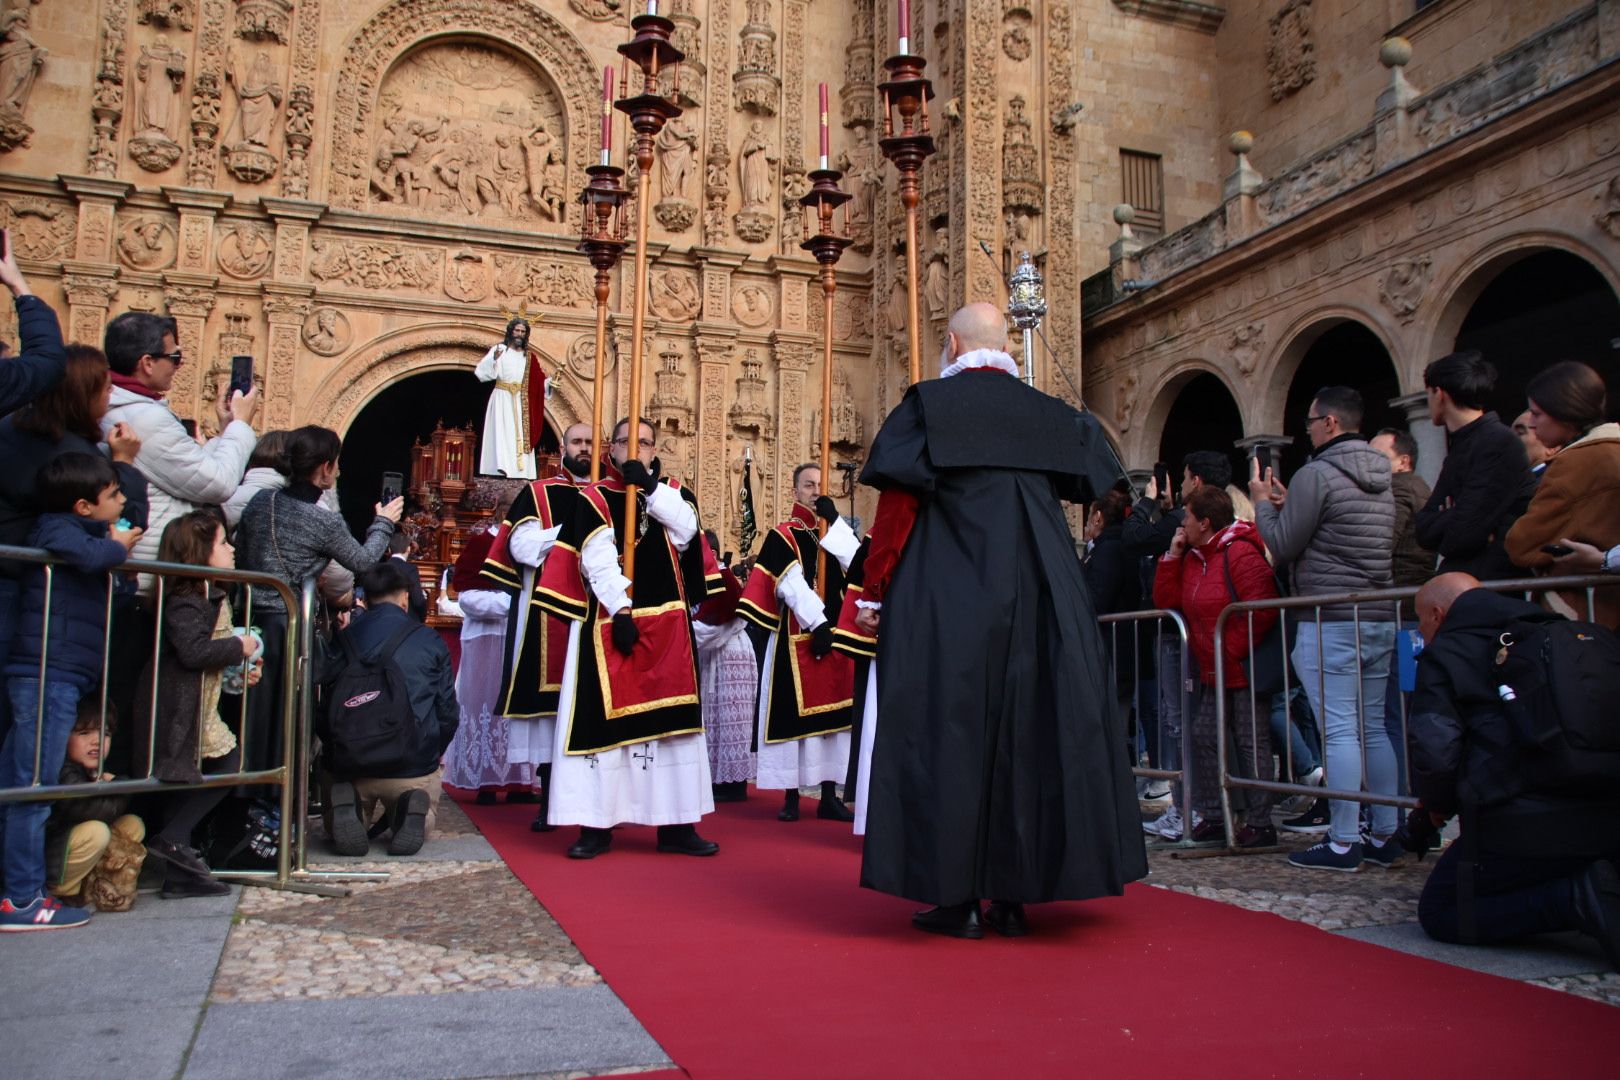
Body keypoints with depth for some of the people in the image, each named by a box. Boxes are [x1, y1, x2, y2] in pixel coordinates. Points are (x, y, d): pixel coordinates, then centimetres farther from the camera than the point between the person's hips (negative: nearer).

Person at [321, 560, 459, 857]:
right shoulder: (430, 642, -2)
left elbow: (322, 710, 8)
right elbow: (448, 713, 1)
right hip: (414, 767, -1)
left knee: (337, 831, 28)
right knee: (421, 829, 27)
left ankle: (346, 806, -8)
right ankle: (413, 810, -9)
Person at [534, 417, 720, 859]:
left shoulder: (673, 492, 14)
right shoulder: (594, 499, 4)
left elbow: (685, 531, -8)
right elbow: (598, 561, -8)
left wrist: (650, 486, -12)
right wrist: (620, 611, -18)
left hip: (667, 623, 3)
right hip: (611, 621, -3)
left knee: (671, 722, 3)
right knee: (603, 718, -4)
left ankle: (677, 826, 8)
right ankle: (596, 825, 2)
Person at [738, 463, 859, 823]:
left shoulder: (834, 533, 15)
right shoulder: (782, 535, 0)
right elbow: (793, 585, -12)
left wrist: (834, 521, -9)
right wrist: (816, 623, -20)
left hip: (835, 633, 5)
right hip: (796, 637, -5)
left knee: (832, 711, 5)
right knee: (794, 712, -3)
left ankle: (829, 795, 11)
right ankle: (791, 795, 4)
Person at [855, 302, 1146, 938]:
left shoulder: (928, 406, -2)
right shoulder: (1051, 416, 12)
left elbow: (895, 506, -7)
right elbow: (1075, 494, 17)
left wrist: (873, 594, -2)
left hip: (947, 603, -4)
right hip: (1041, 601, 4)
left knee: (949, 733, 1)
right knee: (1029, 731, 8)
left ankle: (957, 898, 1)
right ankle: (1014, 896, 12)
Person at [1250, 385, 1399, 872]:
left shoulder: (1316, 473, -11)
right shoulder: (1382, 477, 15)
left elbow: (1282, 546, -8)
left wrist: (1263, 502, 8)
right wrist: (1288, 505, 21)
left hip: (1330, 623, -8)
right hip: (1380, 619, 8)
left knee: (1339, 731, -6)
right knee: (1375, 727, 12)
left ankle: (1343, 842, -2)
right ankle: (1385, 836, 17)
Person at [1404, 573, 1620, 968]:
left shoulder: (1444, 654, 1)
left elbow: (1435, 751, -13)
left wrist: (1436, 806, 9)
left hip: (1521, 827, -7)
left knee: (1438, 912, 10)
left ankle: (1577, 897, -11)